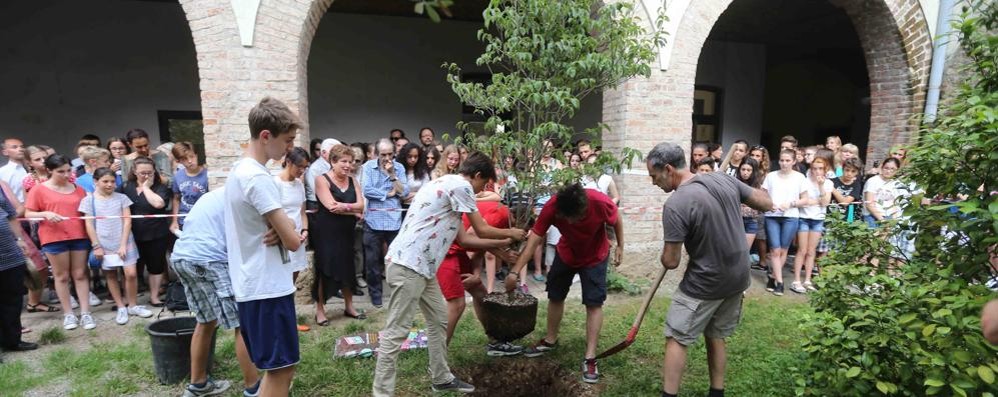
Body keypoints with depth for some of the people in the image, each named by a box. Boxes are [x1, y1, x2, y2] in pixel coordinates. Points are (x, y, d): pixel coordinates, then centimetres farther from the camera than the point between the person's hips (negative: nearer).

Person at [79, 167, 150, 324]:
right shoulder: (89, 200, 0)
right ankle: (121, 308, 17)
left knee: (131, 273, -5)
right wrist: (96, 245, -5)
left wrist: (123, 244, -8)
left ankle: (133, 305, 11)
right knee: (111, 276, 8)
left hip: (124, 243, 0)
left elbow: (127, 221, -1)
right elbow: (89, 225, 0)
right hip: (104, 245, 0)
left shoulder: (122, 198, 2)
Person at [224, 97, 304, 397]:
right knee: (281, 369, 1)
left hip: (252, 285, 10)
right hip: (267, 288, -10)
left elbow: (281, 225, 15)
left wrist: (281, 230, -8)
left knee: (277, 367, 20)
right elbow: (293, 241, -20)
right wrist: (289, 234, 2)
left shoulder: (238, 170, 11)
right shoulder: (258, 178, -21)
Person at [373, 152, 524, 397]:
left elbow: (463, 238, 21)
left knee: (438, 319, 17)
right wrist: (511, 233, 13)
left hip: (421, 265, 11)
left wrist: (501, 244, 24)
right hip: (408, 264, -11)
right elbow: (482, 230, -5)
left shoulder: (449, 185, 20)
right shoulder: (460, 186, -10)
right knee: (397, 331, -3)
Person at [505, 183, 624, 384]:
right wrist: (515, 271, -37)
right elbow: (535, 238, -32)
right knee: (555, 296, 11)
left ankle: (590, 357, 5)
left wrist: (620, 247, -6)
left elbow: (616, 220, -13)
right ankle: (550, 340, 32)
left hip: (595, 257, -2)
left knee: (594, 303, -6)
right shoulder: (552, 207, -34)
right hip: (565, 254, 2)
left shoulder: (601, 203, -36)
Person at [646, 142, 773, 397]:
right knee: (716, 337, 21)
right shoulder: (723, 179, -6)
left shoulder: (675, 205, -24)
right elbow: (766, 204, 6)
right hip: (738, 278, 7)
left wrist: (665, 255, 3)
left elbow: (671, 262, -19)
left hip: (705, 284, -7)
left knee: (676, 339, 6)